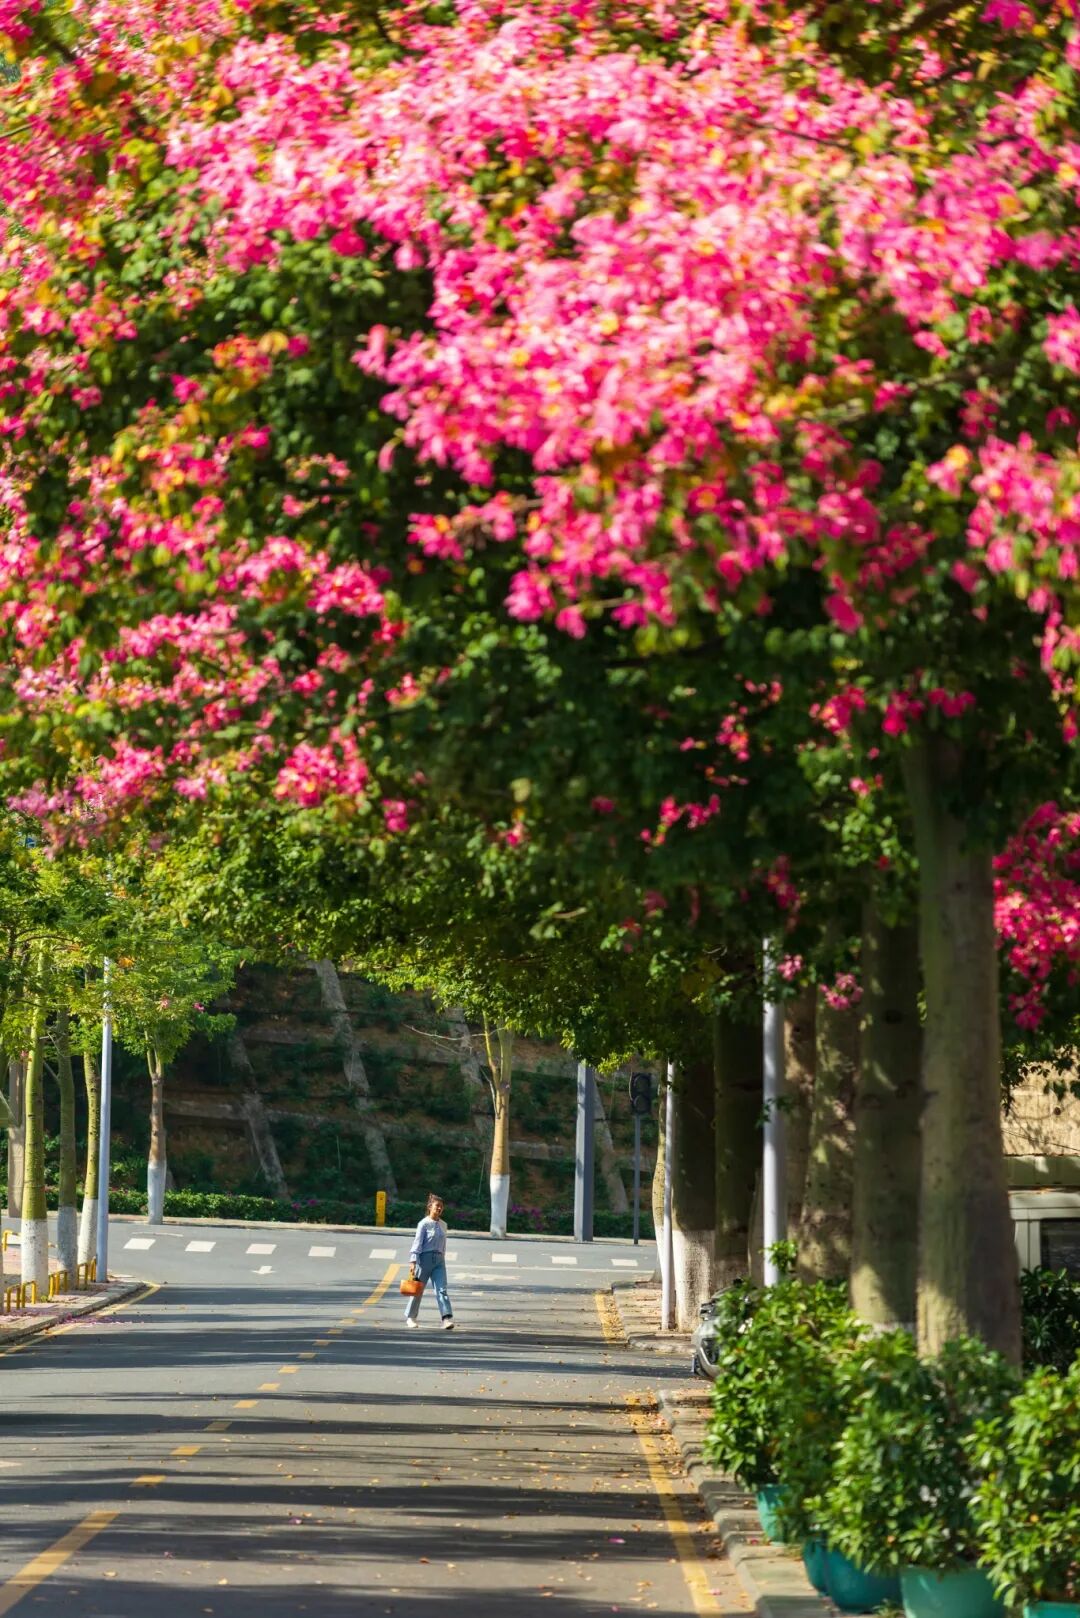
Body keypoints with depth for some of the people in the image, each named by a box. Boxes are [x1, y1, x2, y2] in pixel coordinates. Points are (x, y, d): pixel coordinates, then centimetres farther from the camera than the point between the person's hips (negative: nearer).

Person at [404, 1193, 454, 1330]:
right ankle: (410, 1317, 24)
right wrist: (413, 1262, -17)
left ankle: (447, 1318, -21)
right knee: (418, 1290, 7)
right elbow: (417, 1242, -11)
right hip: (425, 1258, -4)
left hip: (439, 1260, 4)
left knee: (441, 1290, -9)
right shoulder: (424, 1224, -6)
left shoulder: (443, 1225, 11)